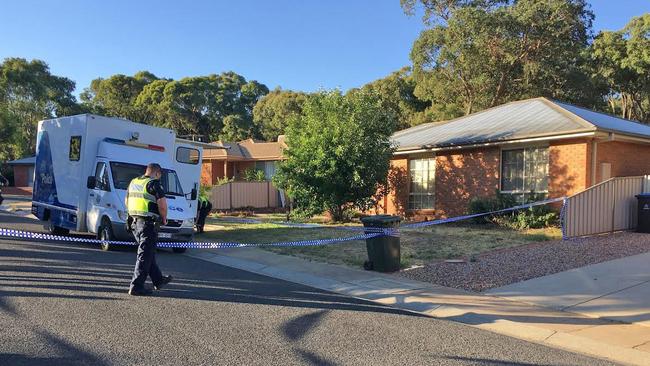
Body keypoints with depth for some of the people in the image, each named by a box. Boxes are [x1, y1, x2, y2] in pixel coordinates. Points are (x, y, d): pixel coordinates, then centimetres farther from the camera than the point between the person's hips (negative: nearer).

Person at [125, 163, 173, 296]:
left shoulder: (133, 183, 15)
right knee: (145, 255, -3)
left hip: (134, 222, 9)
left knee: (148, 253, 18)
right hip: (149, 224, -9)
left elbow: (127, 202, 22)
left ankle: (158, 280, 29)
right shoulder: (154, 184, -11)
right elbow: (162, 205, -17)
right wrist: (164, 218, -1)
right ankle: (136, 286, -1)